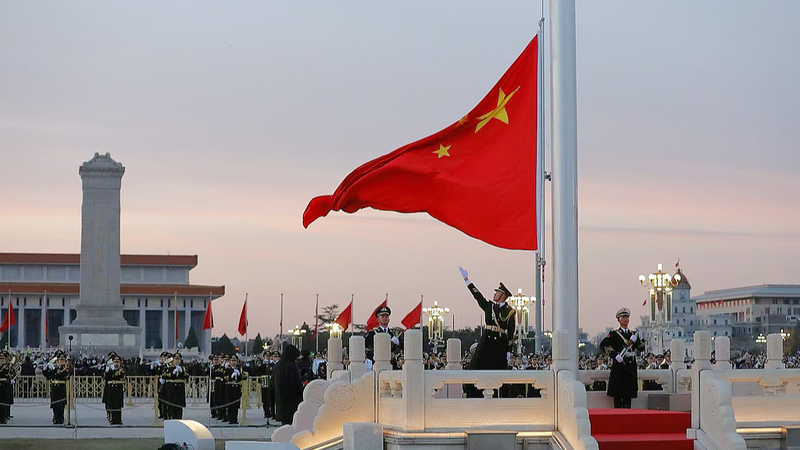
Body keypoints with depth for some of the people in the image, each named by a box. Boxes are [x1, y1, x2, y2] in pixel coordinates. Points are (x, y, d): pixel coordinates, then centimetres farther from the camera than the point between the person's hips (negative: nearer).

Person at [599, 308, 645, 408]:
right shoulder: (614, 334, 2)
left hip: (631, 366, 4)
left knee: (629, 393, 5)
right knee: (618, 394, -4)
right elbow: (603, 345, -11)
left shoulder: (633, 334, 17)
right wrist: (615, 355, -18)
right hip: (619, 366, -4)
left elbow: (641, 348, 9)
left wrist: (635, 340, -9)